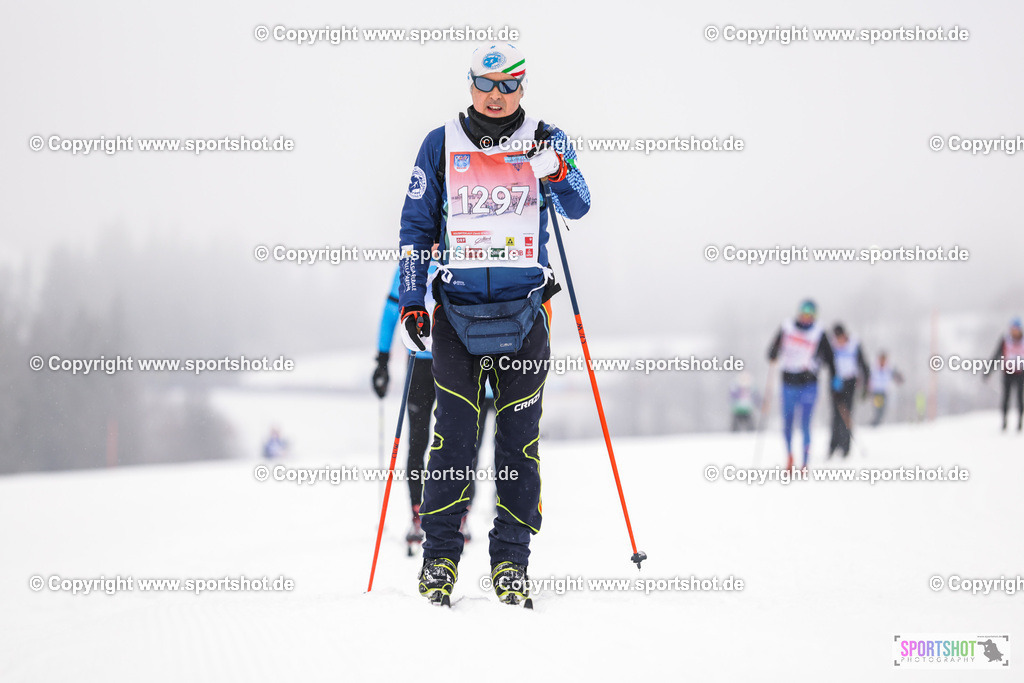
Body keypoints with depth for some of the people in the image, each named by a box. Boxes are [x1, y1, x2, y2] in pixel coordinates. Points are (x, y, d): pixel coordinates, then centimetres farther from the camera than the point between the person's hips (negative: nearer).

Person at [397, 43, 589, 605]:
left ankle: (511, 557, 8)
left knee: (518, 436, 1)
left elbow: (577, 207, -6)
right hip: (457, 309, 0)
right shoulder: (441, 145, 6)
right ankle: (440, 555, 5)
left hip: (524, 309, 0)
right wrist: (411, 302, 4)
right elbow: (416, 224, 10)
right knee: (453, 435, -4)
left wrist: (556, 170, -27)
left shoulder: (544, 142, 5)